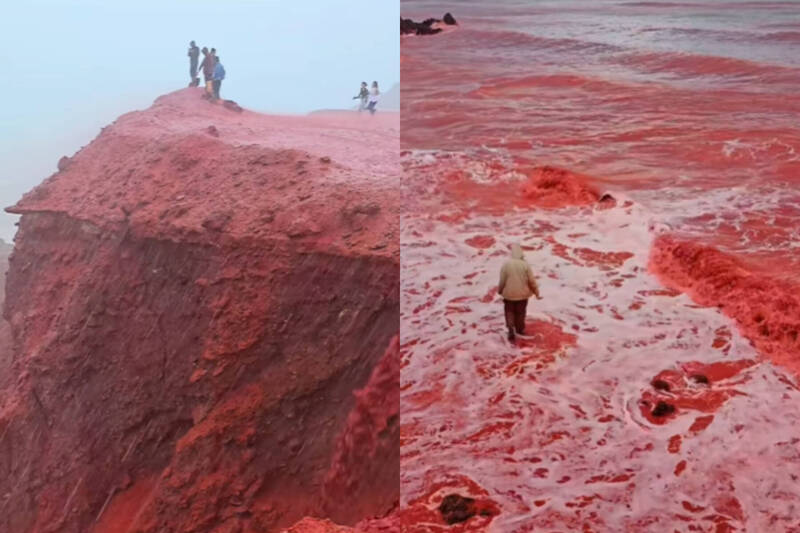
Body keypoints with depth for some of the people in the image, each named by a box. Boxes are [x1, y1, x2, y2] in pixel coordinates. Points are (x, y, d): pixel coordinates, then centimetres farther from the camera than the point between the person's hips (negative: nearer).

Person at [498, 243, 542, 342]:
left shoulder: (506, 265, -14)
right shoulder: (525, 265, -12)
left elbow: (502, 280, -7)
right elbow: (531, 281, -8)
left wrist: (500, 291, 11)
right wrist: (536, 293, 5)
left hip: (509, 294, -1)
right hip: (522, 294, 1)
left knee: (509, 312, 14)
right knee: (520, 313, 18)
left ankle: (511, 330, 0)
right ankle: (520, 329, 32)